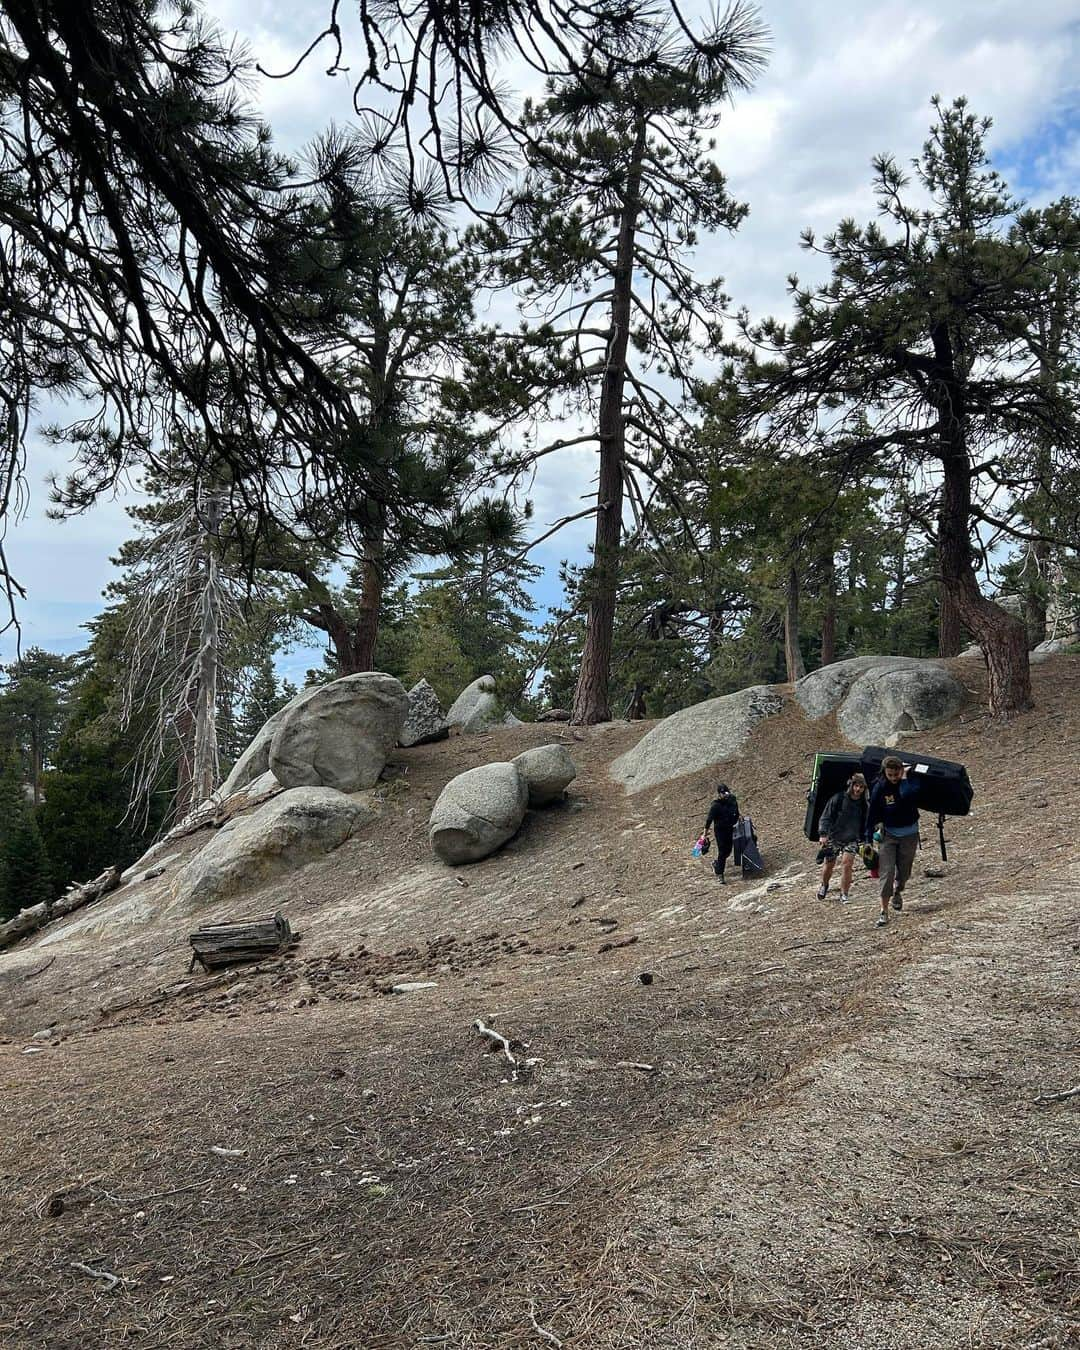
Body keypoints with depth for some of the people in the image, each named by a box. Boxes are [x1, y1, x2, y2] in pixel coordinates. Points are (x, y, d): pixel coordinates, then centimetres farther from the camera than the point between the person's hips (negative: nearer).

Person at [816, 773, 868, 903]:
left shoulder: (863, 804, 1)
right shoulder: (837, 798, -11)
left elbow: (864, 824, 14)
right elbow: (825, 817, -12)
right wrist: (823, 834, -22)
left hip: (851, 839, 1)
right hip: (833, 837, -1)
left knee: (847, 864, -15)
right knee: (829, 864, 9)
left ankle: (844, 895, -3)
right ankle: (824, 885, 39)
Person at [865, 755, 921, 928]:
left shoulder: (911, 781, -11)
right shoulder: (879, 787, -9)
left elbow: (907, 796, -35)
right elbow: (872, 814, -4)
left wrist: (904, 778, -23)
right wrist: (868, 840, -3)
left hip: (909, 833, 1)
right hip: (888, 833, 0)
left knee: (904, 871, 13)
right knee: (886, 873, -9)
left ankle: (897, 892, 46)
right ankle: (884, 912, -5)